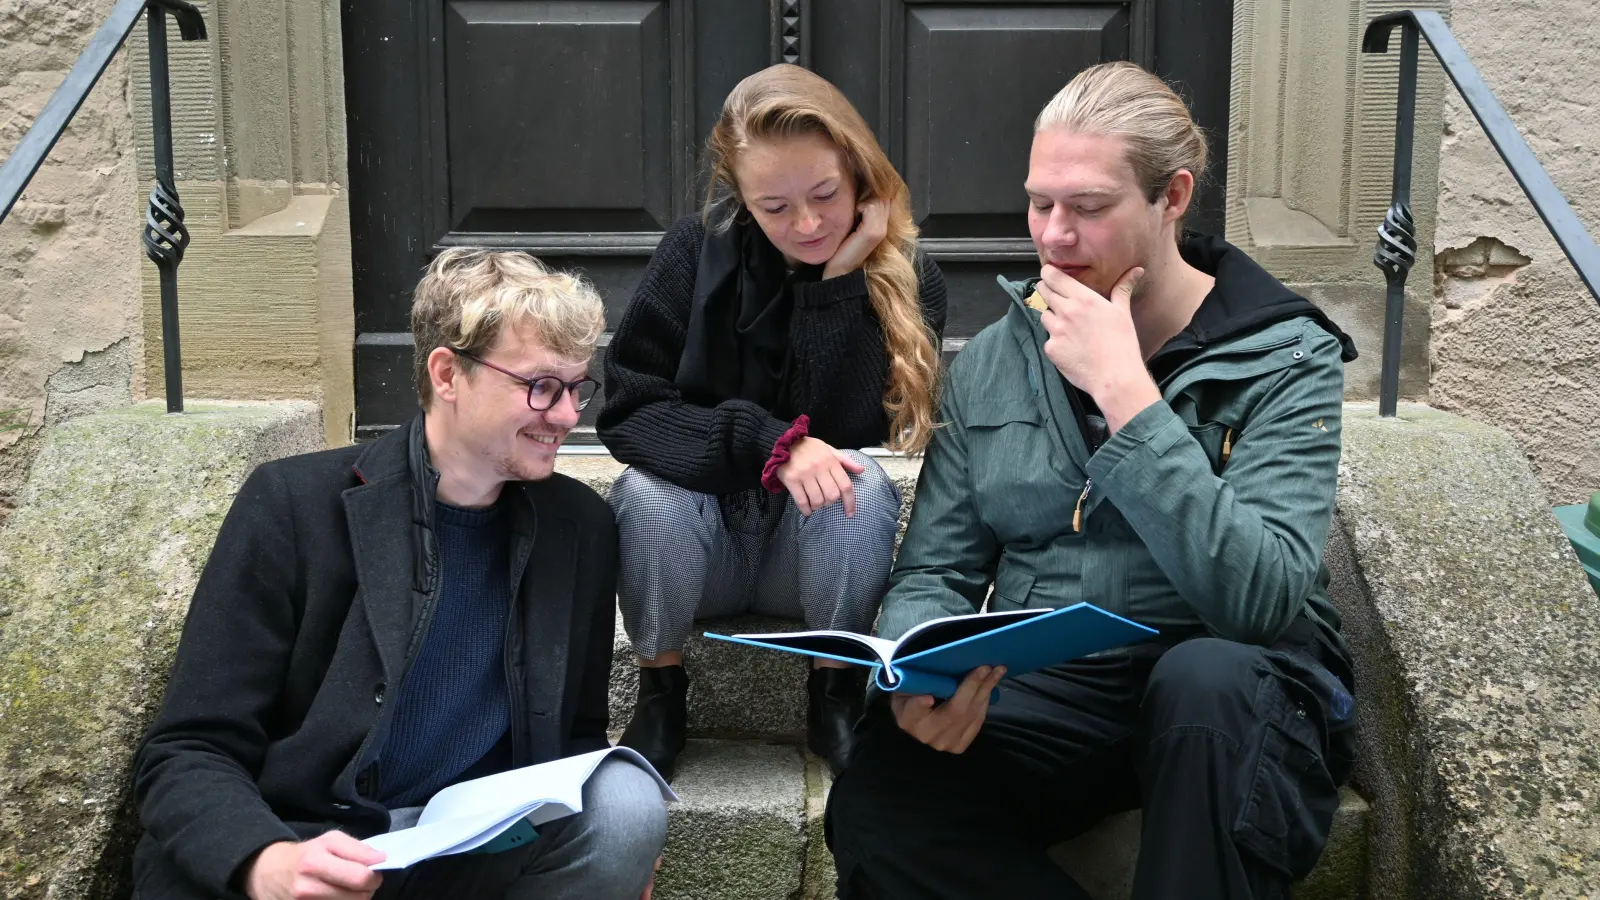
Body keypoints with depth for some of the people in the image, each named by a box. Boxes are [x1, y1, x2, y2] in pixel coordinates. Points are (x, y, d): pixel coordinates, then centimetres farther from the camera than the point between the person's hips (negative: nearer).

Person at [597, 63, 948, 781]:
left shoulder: (905, 279, -9)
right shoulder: (697, 251, -11)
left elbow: (844, 436, -20)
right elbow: (627, 410, -17)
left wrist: (841, 281, -25)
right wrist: (769, 444, -30)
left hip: (818, 549, 0)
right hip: (701, 546, 0)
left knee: (862, 485, -31)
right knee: (647, 490, -31)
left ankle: (836, 697, -9)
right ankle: (660, 696, -7)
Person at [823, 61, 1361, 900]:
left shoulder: (1288, 361, -5)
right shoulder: (993, 360, 8)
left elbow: (1262, 600, -20)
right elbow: (935, 572, 7)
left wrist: (1124, 392, -22)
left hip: (1231, 699, -2)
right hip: (1040, 694, 3)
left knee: (1205, 676, -38)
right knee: (875, 805, -26)